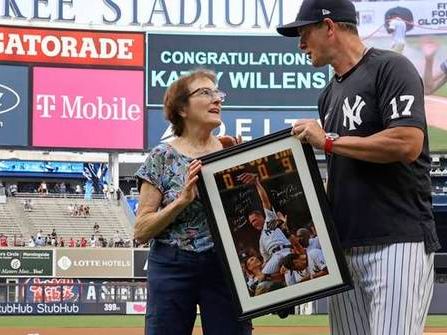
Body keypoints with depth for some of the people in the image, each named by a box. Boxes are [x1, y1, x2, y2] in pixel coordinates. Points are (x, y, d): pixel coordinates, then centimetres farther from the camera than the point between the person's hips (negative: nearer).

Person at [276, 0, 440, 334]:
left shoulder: (390, 68, -5)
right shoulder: (330, 95, 20)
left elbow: (408, 144, -18)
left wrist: (328, 140, -10)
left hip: (398, 242, -8)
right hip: (345, 247, 8)